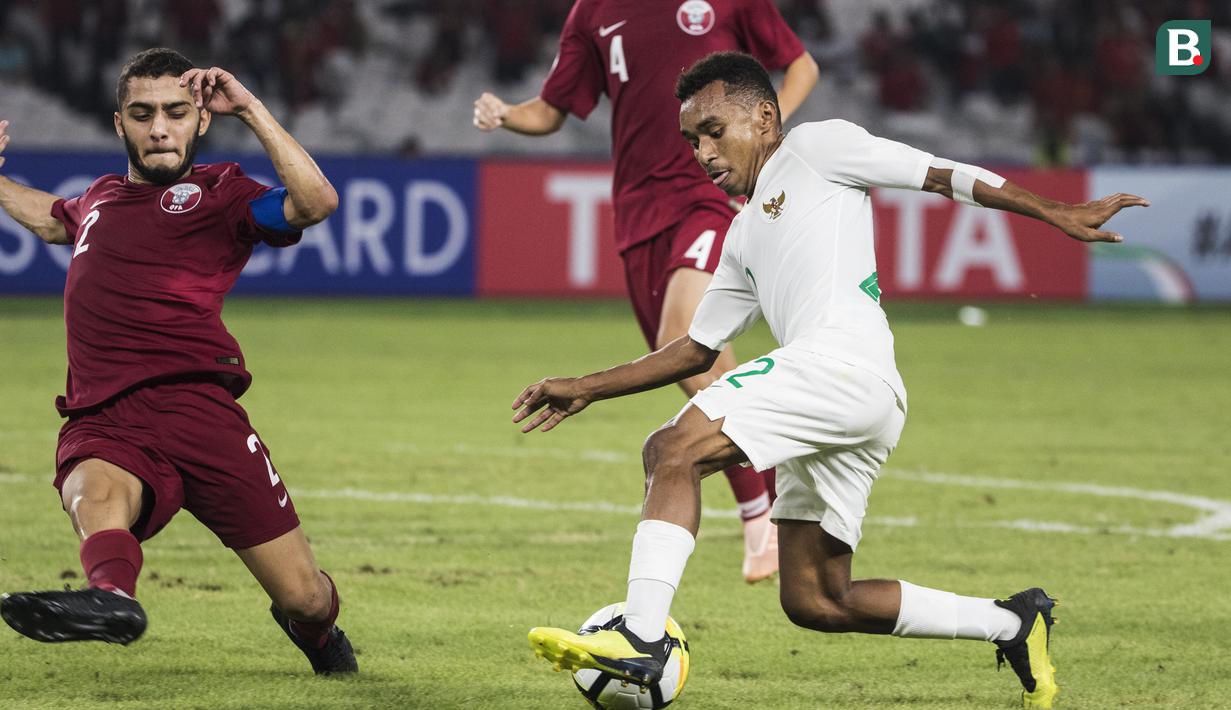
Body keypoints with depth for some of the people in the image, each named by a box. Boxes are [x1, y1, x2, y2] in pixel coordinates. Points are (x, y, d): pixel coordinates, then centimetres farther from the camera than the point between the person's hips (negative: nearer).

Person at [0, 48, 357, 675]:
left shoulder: (218, 193, 11)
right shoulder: (101, 197, 27)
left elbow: (316, 202, -11)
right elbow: (56, 221, 53)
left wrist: (249, 108, -8)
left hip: (194, 404, -3)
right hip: (100, 422, 3)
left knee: (305, 599, -4)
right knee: (94, 494, -38)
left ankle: (314, 628, 33)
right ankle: (112, 594, -70)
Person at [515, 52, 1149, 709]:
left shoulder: (813, 148, 12)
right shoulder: (744, 240, 34)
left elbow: (944, 175, 6)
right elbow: (697, 349, 37)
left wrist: (1057, 214, -1)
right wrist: (586, 390, 30)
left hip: (845, 363, -10)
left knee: (673, 451, -20)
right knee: (813, 601, 9)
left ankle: (638, 641, -29)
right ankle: (1012, 624, 14)